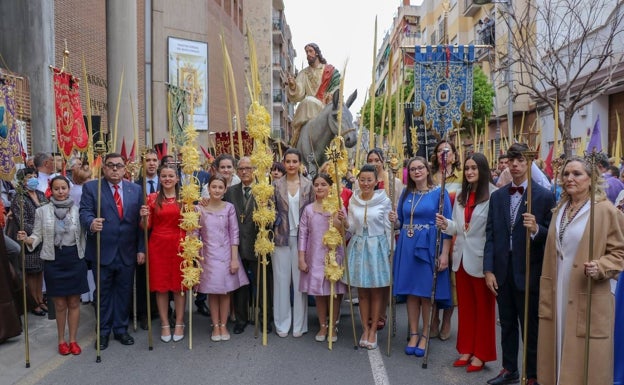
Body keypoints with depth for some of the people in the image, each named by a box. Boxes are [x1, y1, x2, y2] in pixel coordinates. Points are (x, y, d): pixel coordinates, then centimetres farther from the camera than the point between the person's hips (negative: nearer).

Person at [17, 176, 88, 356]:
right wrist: (27, 239, -18)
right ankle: (61, 340, 26)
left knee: (74, 302, 8)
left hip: (75, 259, 0)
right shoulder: (42, 211, 0)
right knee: (60, 304, 9)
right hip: (54, 260, 0)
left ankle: (73, 339, 22)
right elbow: (37, 236, 1)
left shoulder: (78, 209, 0)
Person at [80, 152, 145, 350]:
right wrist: (91, 223, -33)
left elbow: (140, 220, 3)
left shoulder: (135, 189, 6)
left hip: (127, 252, 2)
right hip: (102, 251, -2)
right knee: (103, 292, 10)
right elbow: (85, 212, -9)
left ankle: (121, 329, 27)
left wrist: (141, 248, 0)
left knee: (124, 291, 11)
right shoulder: (90, 187, 0)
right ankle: (103, 331, 25)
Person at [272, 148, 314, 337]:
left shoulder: (308, 185, 2)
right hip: (282, 238, 0)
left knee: (300, 279, 5)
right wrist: (274, 226, -8)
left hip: (302, 238, 0)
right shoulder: (276, 185, 2)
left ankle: (299, 324, 18)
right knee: (281, 279, 6)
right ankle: (282, 323, 19)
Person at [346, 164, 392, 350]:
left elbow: (389, 228, -2)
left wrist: (391, 251, -6)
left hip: (378, 248, -3)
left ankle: (373, 330, 18)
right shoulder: (353, 201, 4)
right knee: (362, 292, 9)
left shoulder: (384, 201, -5)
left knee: (376, 292, 5)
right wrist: (344, 222, -13)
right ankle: (365, 329, 22)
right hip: (358, 247, 3)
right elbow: (351, 228, 7)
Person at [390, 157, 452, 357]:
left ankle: (425, 335, 19)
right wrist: (395, 220, -7)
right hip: (407, 246, 4)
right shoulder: (406, 193, 10)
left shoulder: (439, 193, -3)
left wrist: (444, 253, -13)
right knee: (411, 291, 8)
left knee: (427, 292, 3)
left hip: (429, 247, -4)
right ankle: (413, 334, 21)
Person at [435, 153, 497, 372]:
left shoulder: (493, 194, -13)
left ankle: (481, 353, 21)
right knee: (465, 306, 15)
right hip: (462, 257, 7)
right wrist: (446, 225, -9)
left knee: (483, 308, 9)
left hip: (481, 259, -6)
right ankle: (466, 349, 28)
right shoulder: (461, 195, 10)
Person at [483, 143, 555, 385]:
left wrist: (536, 229, -28)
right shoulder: (497, 196, 7)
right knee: (507, 324, 17)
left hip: (528, 272, -4)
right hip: (502, 271, 4)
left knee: (531, 328, 8)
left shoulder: (544, 196, -6)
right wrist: (488, 269, -2)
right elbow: (490, 235, 3)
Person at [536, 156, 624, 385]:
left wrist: (600, 268, -22)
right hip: (557, 297, 6)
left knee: (584, 363, 2)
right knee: (557, 355, 13)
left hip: (588, 300, -6)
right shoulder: (560, 209, 11)